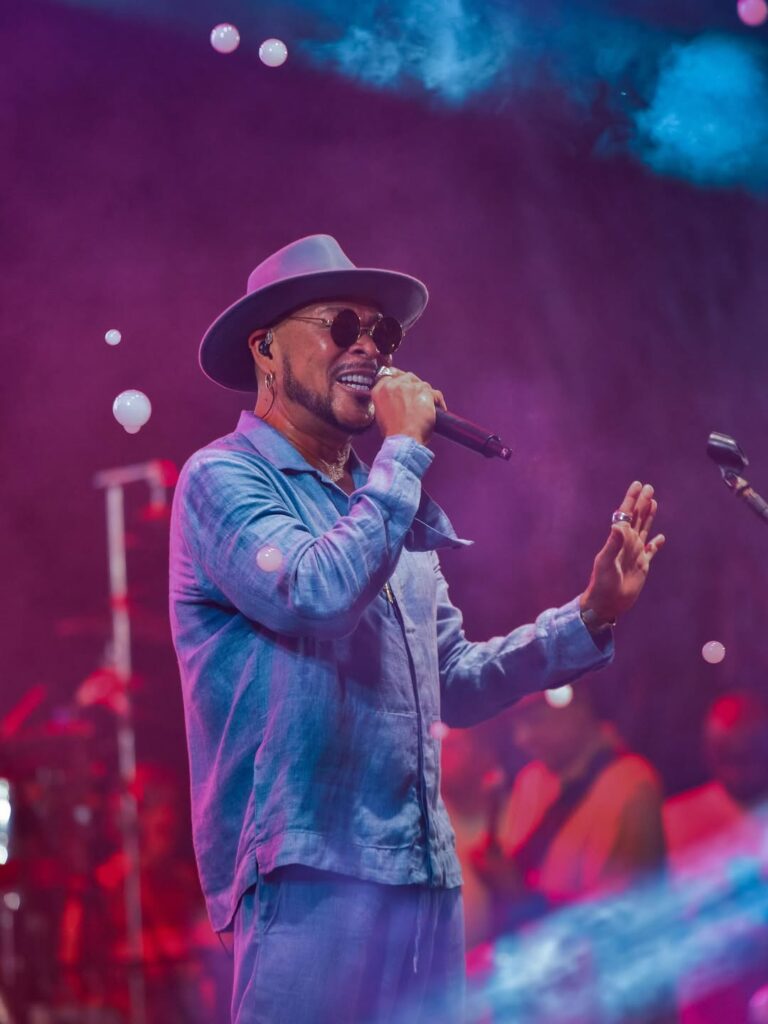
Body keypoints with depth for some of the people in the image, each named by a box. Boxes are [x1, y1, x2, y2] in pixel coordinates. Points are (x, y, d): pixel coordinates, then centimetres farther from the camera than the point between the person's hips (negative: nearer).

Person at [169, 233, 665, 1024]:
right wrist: (405, 450, -11)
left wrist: (591, 616, 14)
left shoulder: (388, 499, 20)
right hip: (310, 874, -7)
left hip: (426, 878, 8)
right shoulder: (223, 479, -3)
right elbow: (318, 594, -21)